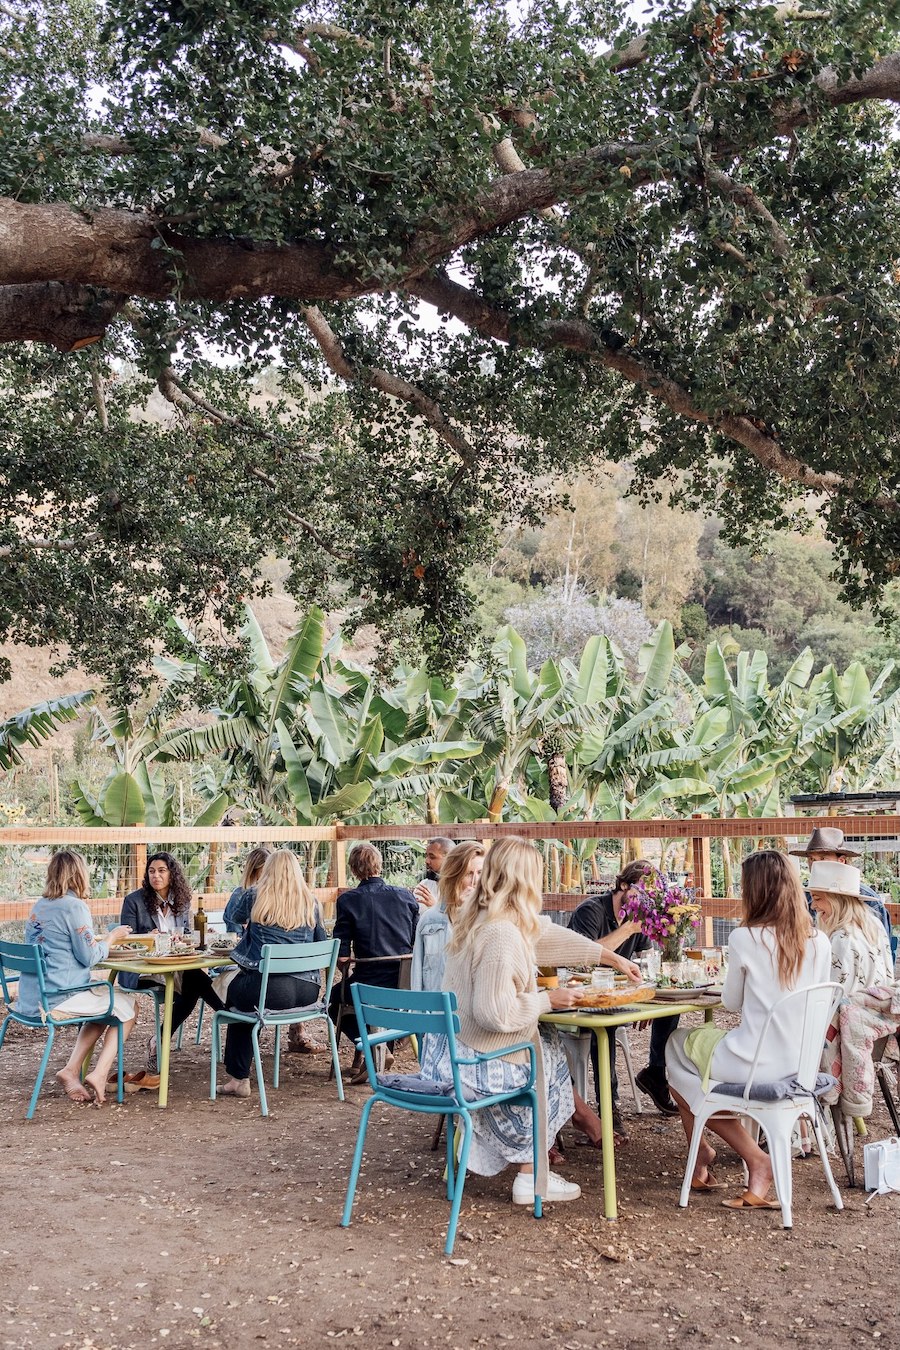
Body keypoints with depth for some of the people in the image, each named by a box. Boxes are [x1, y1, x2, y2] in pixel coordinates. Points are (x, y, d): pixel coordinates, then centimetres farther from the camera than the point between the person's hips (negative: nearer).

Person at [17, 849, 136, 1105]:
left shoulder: (39, 906, 11)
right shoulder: (75, 906, -14)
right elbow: (89, 957, -13)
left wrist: (98, 940, 22)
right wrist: (111, 938, 4)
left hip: (30, 999, 8)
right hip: (57, 999, -8)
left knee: (103, 1009, 26)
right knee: (126, 1007, 9)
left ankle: (71, 1071, 13)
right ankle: (99, 1075, 0)